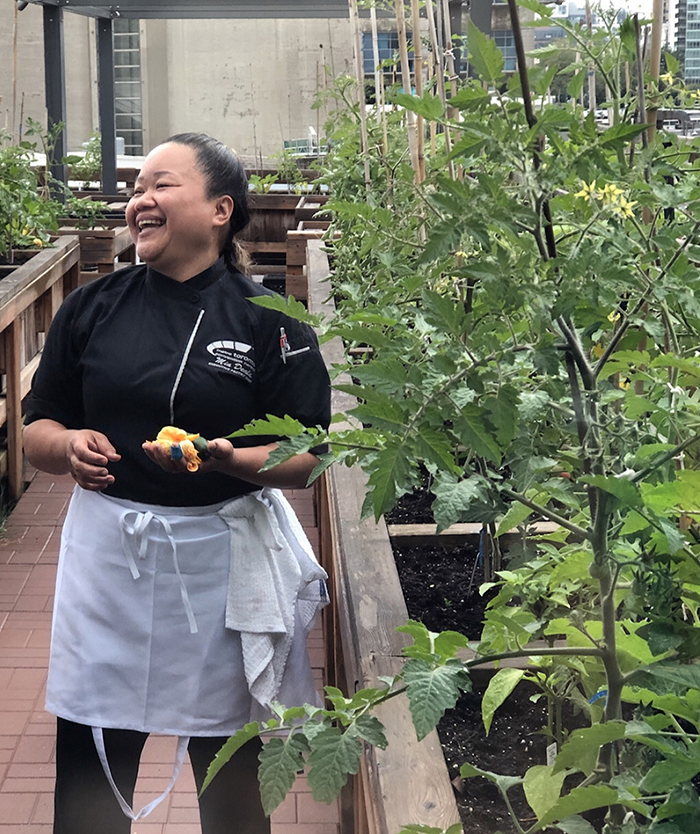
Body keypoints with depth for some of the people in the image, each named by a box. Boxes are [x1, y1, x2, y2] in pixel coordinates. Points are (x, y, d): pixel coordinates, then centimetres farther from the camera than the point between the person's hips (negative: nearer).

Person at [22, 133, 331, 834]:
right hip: (108, 557, 2)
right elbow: (36, 430, 8)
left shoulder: (270, 324, -4)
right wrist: (68, 446, -14)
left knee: (232, 774, 12)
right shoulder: (92, 309, 4)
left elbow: (306, 458, -5)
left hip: (224, 562, -2)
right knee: (89, 766, 8)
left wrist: (230, 459, -23)